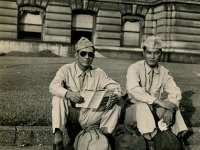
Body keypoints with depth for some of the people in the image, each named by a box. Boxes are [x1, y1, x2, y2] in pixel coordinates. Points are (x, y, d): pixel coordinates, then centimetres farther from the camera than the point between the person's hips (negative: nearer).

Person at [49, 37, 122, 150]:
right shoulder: (66, 70, -4)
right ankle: (58, 141, -29)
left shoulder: (99, 73, 4)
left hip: (90, 116, 2)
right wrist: (68, 93, -40)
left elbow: (115, 86, -1)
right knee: (58, 98, -29)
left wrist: (115, 95, -27)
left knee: (115, 106, -17)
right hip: (70, 115, -2)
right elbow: (53, 87, -19)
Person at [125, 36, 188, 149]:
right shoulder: (134, 68, -11)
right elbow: (133, 89, -28)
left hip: (155, 111, 5)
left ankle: (179, 136, -13)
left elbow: (175, 91, -10)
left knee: (173, 104, -16)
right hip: (135, 109, -4)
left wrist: (170, 109, -31)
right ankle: (149, 140, -33)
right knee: (143, 105, -33)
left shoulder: (164, 72, 2)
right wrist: (158, 101, -35)